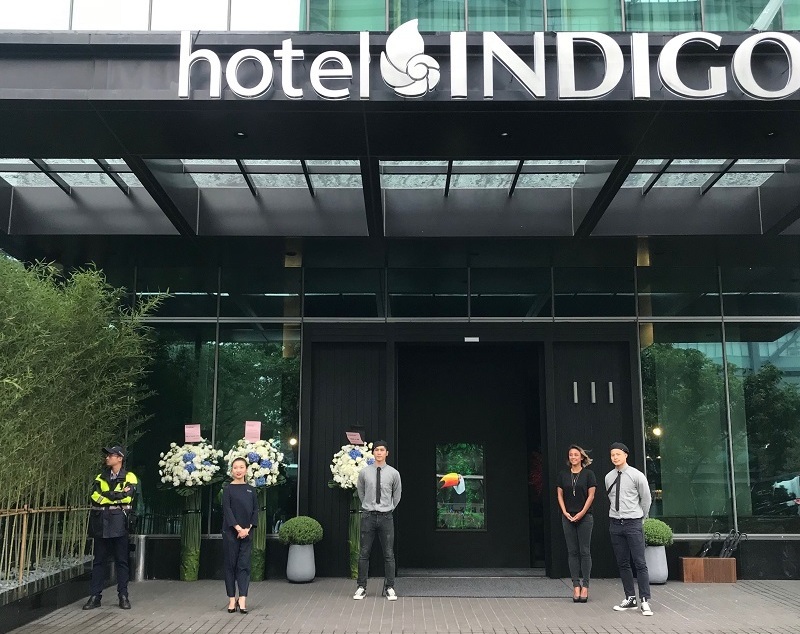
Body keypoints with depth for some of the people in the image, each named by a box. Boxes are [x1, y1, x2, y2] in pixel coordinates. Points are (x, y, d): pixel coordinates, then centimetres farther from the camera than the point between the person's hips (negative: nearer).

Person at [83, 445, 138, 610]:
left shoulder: (129, 477, 2)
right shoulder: (100, 477, 14)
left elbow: (128, 496, -14)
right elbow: (93, 497, -3)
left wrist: (105, 496, -8)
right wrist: (117, 495, -10)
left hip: (119, 523, -3)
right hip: (101, 523, 3)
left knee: (121, 560, 2)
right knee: (99, 560, 6)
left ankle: (123, 596, 9)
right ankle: (95, 596, 10)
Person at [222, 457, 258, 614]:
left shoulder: (251, 489, 9)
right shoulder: (228, 489, 0)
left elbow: (255, 510, 6)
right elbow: (226, 510, -8)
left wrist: (247, 528, -7)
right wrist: (238, 528, -16)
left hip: (246, 532, 3)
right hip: (230, 532, -2)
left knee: (244, 565, -2)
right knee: (230, 564, 2)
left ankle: (242, 600, -5)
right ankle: (232, 600, 8)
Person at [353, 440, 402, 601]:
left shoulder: (393, 473, 0)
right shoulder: (364, 472, 0)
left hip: (386, 516, 0)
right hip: (368, 515, 0)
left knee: (389, 554, 3)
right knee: (364, 553, 3)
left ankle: (389, 588, 11)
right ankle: (361, 587, 12)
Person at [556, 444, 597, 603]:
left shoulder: (588, 474, 0)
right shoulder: (563, 475, 8)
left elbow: (591, 495, -4)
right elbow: (560, 495, 10)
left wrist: (581, 513, -10)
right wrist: (565, 512, -3)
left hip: (584, 517, -3)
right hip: (568, 517, 3)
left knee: (584, 552, -1)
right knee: (572, 552, 3)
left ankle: (585, 585, 2)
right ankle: (576, 585, 6)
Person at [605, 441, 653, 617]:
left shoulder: (636, 476, -5)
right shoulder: (608, 477, 6)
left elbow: (646, 499, 5)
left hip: (633, 523, -4)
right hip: (615, 523, 4)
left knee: (640, 563, -5)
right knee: (622, 563, 8)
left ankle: (644, 601, -2)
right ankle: (630, 599, 16)